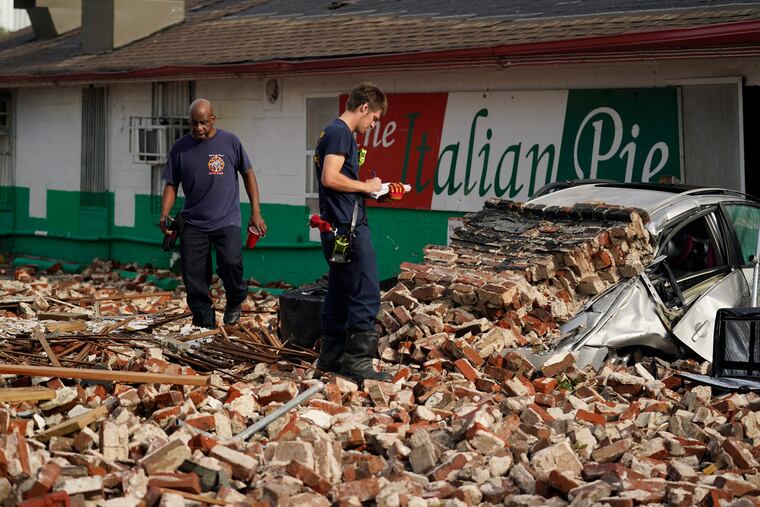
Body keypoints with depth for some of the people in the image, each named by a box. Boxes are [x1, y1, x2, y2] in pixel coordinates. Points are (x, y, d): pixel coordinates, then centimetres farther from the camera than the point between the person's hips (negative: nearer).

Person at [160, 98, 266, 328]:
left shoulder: (230, 142, 1)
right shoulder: (180, 147, 5)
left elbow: (248, 174, 9)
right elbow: (171, 184, 10)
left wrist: (256, 212, 4)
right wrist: (164, 215, -6)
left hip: (227, 220, -2)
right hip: (193, 224, 2)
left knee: (231, 262, -23)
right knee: (194, 279, -2)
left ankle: (235, 301, 6)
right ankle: (205, 325, 12)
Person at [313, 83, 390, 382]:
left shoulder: (333, 132, 19)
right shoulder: (341, 133, -12)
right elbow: (330, 177, -22)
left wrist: (369, 188, 12)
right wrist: (365, 186, -10)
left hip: (338, 229, 11)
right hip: (349, 227, -11)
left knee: (340, 294, 14)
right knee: (366, 296, -9)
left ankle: (331, 357, 19)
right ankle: (357, 362, -9)